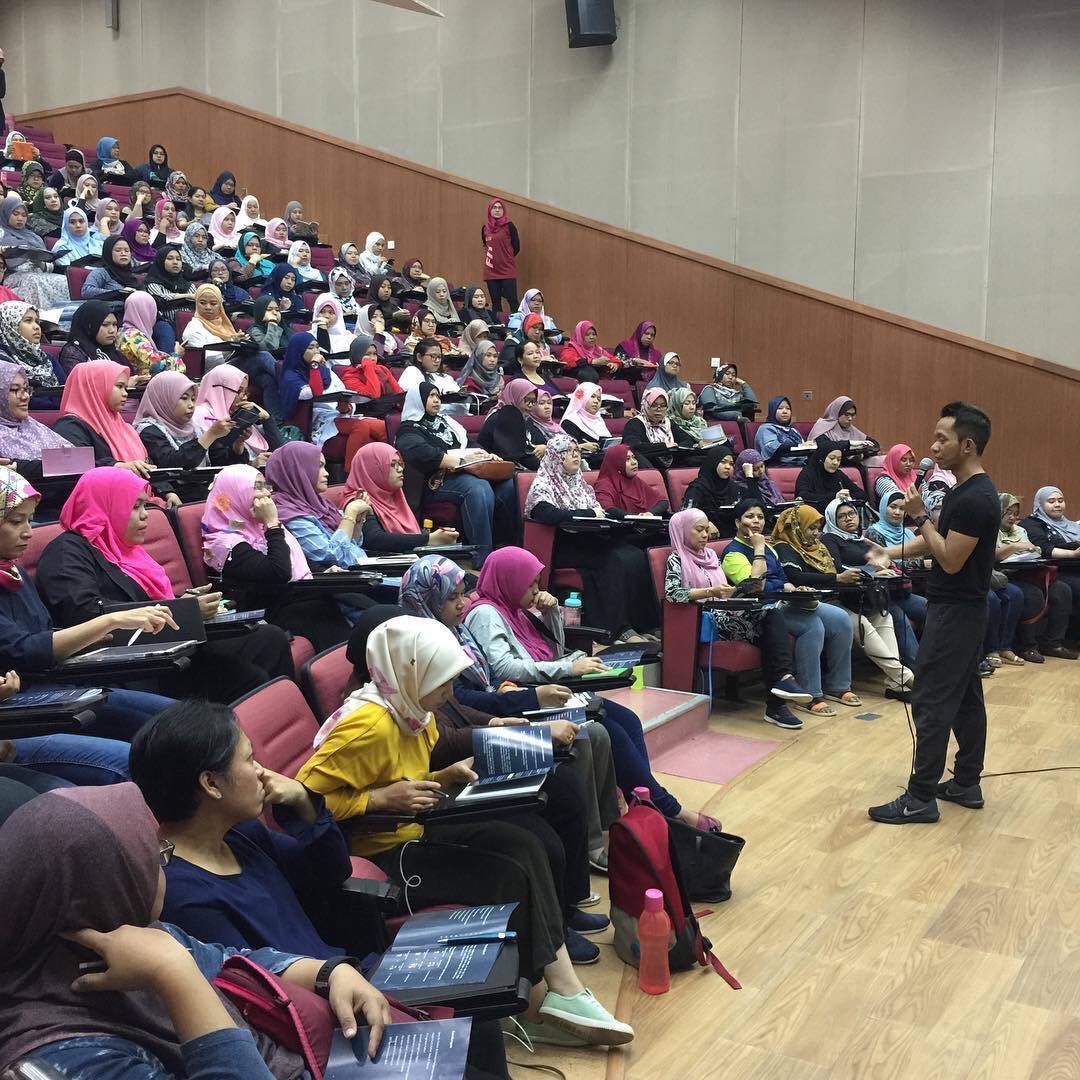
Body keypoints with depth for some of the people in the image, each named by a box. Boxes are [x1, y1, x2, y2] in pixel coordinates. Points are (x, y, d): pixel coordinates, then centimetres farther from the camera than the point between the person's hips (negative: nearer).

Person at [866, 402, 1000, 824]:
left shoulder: (975, 498, -22)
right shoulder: (967, 491, 10)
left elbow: (951, 560, -21)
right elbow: (941, 540, 19)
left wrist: (918, 516, -17)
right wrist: (894, 551, 11)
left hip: (955, 612, -10)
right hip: (964, 609, 10)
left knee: (932, 702, -7)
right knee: (964, 697, 15)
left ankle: (920, 798, -1)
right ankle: (966, 784, 24)